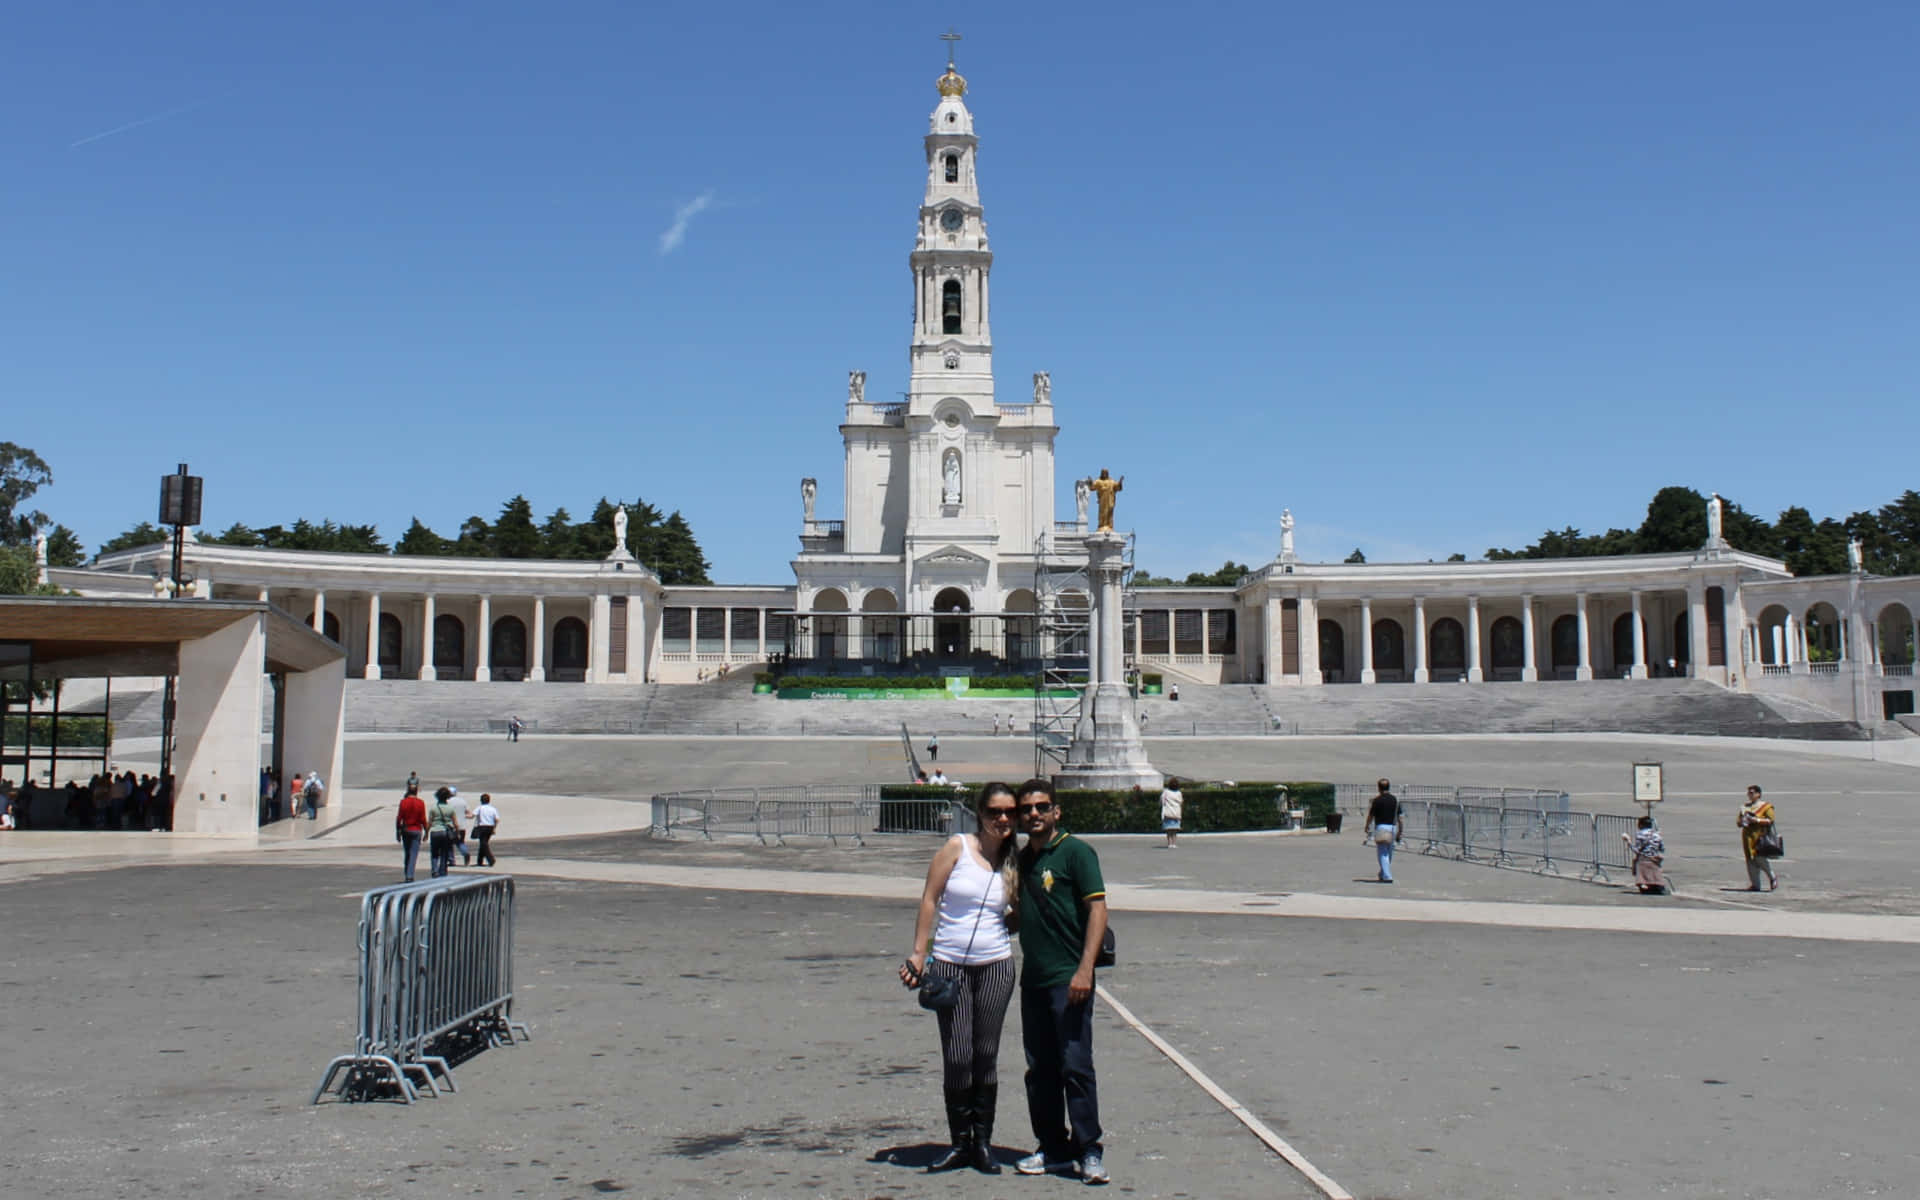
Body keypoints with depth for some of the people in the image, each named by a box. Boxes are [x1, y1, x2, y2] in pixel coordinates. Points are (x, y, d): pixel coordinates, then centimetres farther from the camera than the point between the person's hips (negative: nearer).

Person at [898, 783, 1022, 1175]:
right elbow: (929, 900, -3)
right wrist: (919, 955, -7)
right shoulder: (958, 847, -3)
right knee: (957, 1057, -1)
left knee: (986, 1055, 5)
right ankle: (959, 1143, 14)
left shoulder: (1013, 863, 6)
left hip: (995, 965, 2)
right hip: (949, 965, -2)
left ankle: (983, 1142, 17)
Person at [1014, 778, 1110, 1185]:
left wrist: (1085, 970, -20)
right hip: (1033, 979, 7)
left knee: (1075, 1066, -7)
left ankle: (1089, 1151, 2)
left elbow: (1097, 909, -13)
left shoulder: (1075, 851, -6)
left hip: (1068, 980, -7)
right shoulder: (1021, 859, 15)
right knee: (1040, 1070, 10)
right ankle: (1053, 1149, 19)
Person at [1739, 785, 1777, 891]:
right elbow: (1739, 821, 21)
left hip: (1760, 836, -5)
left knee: (1761, 859, -11)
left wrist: (1757, 820, -18)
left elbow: (1770, 820, -8)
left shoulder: (1765, 806, 1)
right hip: (1747, 836, 6)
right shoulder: (1744, 807, 18)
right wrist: (1742, 821, -2)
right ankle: (1754, 884, 7)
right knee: (1751, 860, 3)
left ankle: (1773, 879, 13)